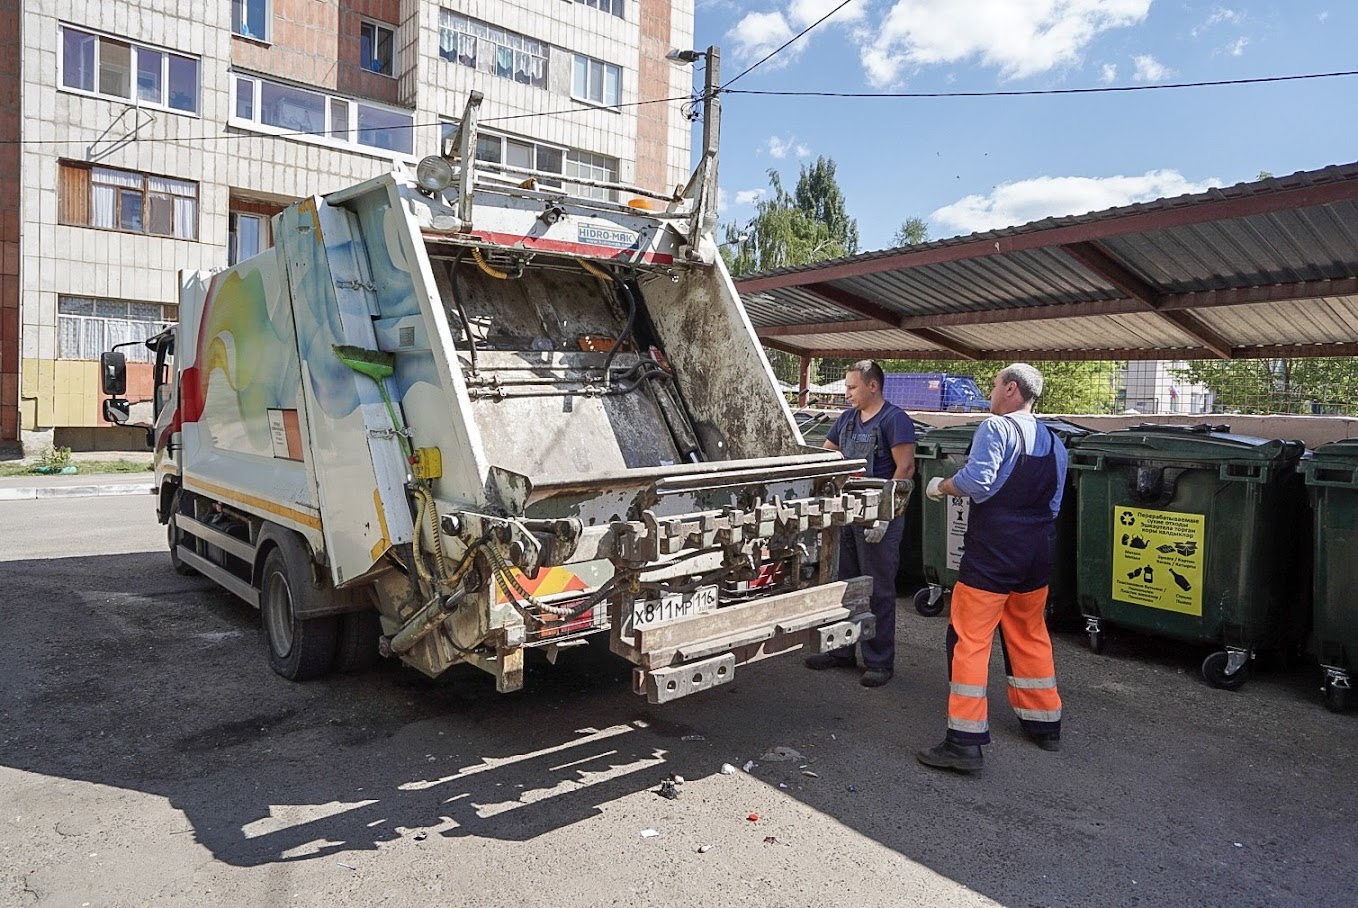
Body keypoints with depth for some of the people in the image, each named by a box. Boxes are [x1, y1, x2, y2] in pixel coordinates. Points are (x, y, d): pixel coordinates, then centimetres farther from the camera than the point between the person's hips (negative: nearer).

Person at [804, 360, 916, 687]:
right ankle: (842, 651, 26)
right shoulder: (847, 419, 14)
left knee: (878, 590, 0)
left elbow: (905, 469, -16)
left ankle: (880, 662, 10)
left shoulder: (894, 419, -10)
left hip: (878, 517, -8)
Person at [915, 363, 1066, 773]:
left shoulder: (996, 428, -11)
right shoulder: (1054, 443, 12)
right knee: (1030, 635, 21)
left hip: (993, 548, -8)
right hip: (1038, 548, 8)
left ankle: (965, 742, -5)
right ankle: (1044, 724, 33)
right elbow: (1053, 503, 17)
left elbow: (976, 480, -23)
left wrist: (941, 487, -6)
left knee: (969, 638, -4)